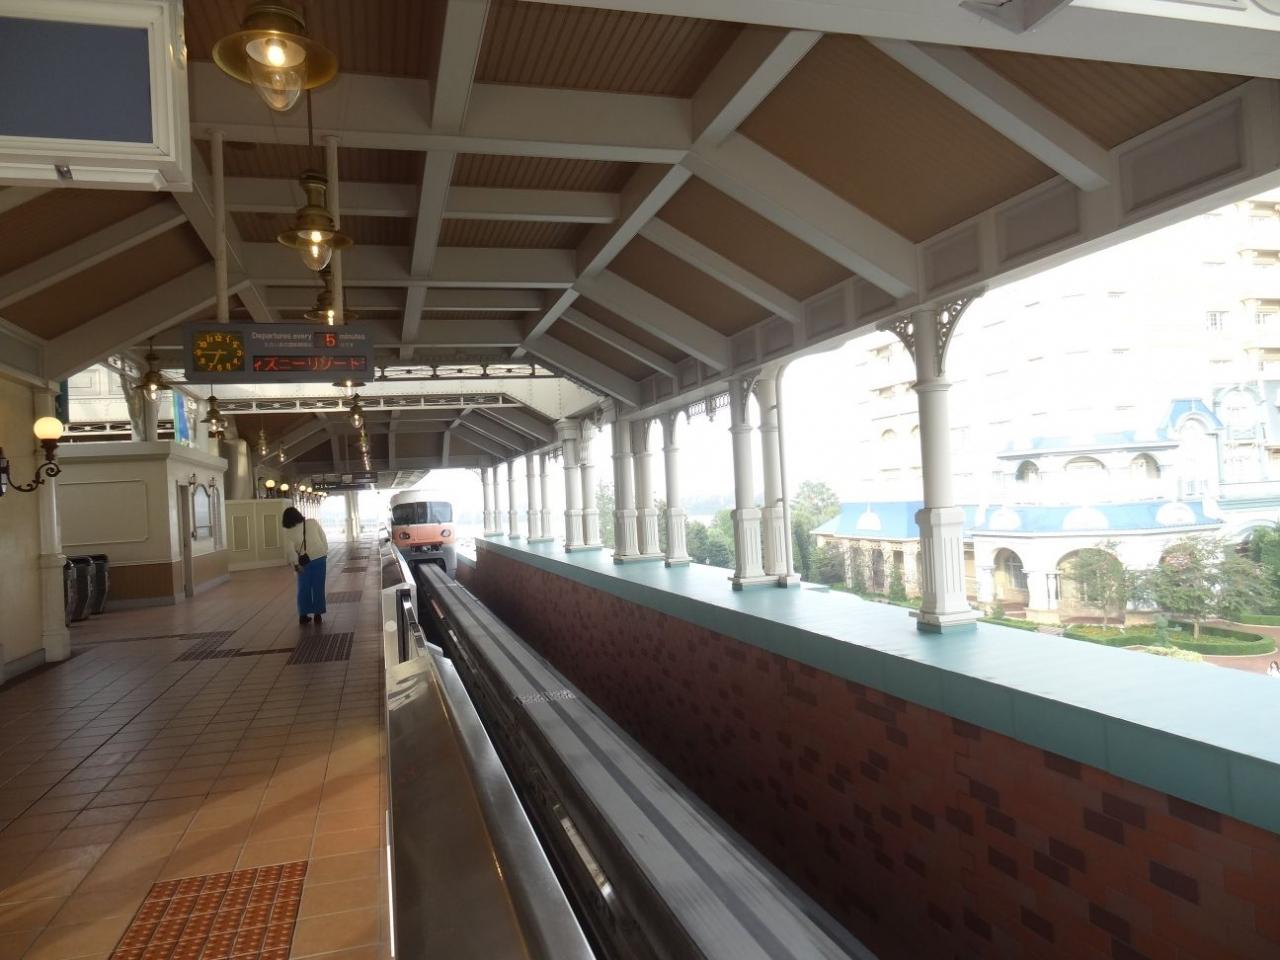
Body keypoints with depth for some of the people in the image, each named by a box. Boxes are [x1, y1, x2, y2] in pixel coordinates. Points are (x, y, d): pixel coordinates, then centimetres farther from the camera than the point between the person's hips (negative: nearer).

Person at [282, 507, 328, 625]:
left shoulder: (289, 532, -6)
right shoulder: (313, 523, -4)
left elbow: (289, 550, -11)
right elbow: (324, 539, 0)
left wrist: (295, 564, -5)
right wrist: (325, 552, 9)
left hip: (303, 563, 0)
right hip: (319, 558, 0)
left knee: (304, 589, 13)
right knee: (318, 588, 7)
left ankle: (303, 615, 15)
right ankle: (318, 615, 9)